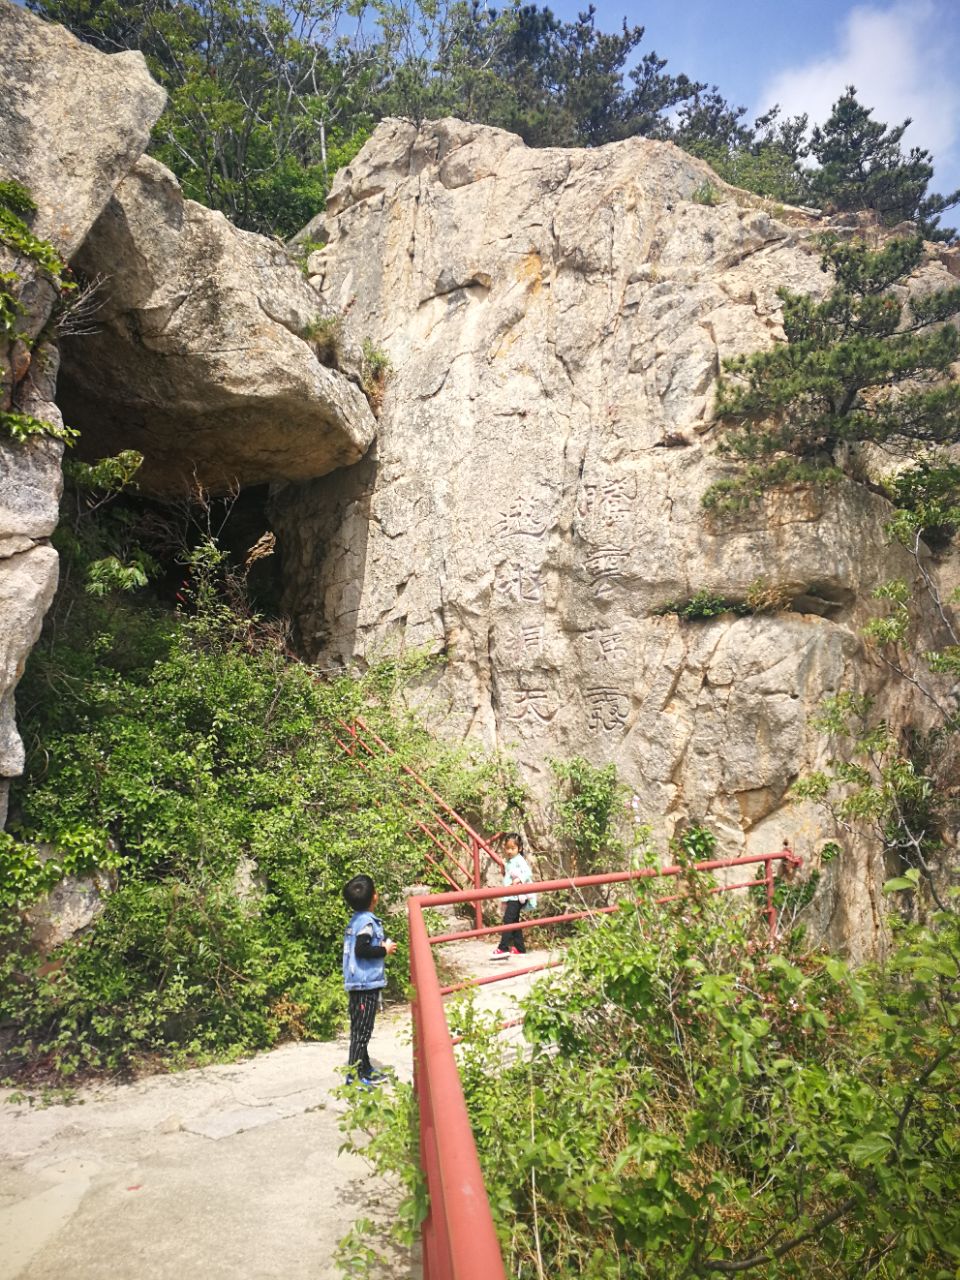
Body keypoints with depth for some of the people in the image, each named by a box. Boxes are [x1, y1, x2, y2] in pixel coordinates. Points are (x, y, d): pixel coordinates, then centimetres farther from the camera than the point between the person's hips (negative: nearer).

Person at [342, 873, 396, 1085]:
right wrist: (384, 950, -12)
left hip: (356, 984, 10)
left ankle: (365, 1070, 28)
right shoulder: (367, 921, -18)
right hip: (367, 983, -10)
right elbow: (362, 950, -25)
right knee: (362, 1030, -3)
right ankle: (354, 1075, 1)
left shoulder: (355, 920, 11)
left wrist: (382, 945, 10)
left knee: (360, 1029, 17)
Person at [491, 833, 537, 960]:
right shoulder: (507, 861, 16)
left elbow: (528, 873, -21)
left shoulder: (519, 860, -9)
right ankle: (519, 948, 19)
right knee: (514, 921, 12)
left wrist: (519, 880, -36)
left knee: (508, 920, -14)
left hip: (517, 896, -9)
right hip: (510, 896, 9)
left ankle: (503, 948, -16)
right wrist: (504, 900, 19)